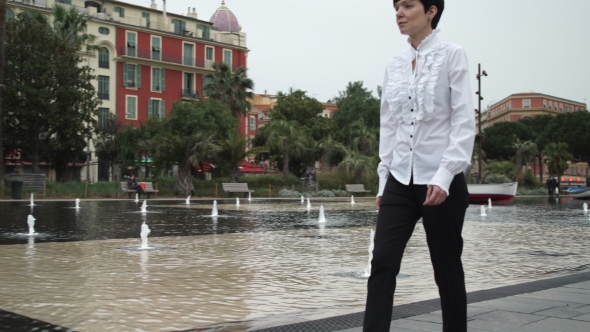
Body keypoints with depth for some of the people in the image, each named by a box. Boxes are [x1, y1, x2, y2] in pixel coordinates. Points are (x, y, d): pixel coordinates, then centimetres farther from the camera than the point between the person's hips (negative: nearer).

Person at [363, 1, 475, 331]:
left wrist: (444, 176, -20)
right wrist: (383, 178, 10)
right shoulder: (394, 65, 11)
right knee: (382, 263, -6)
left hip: (441, 180, -4)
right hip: (400, 180, 5)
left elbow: (464, 122, -10)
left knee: (446, 268, 7)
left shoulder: (452, 55, -4)